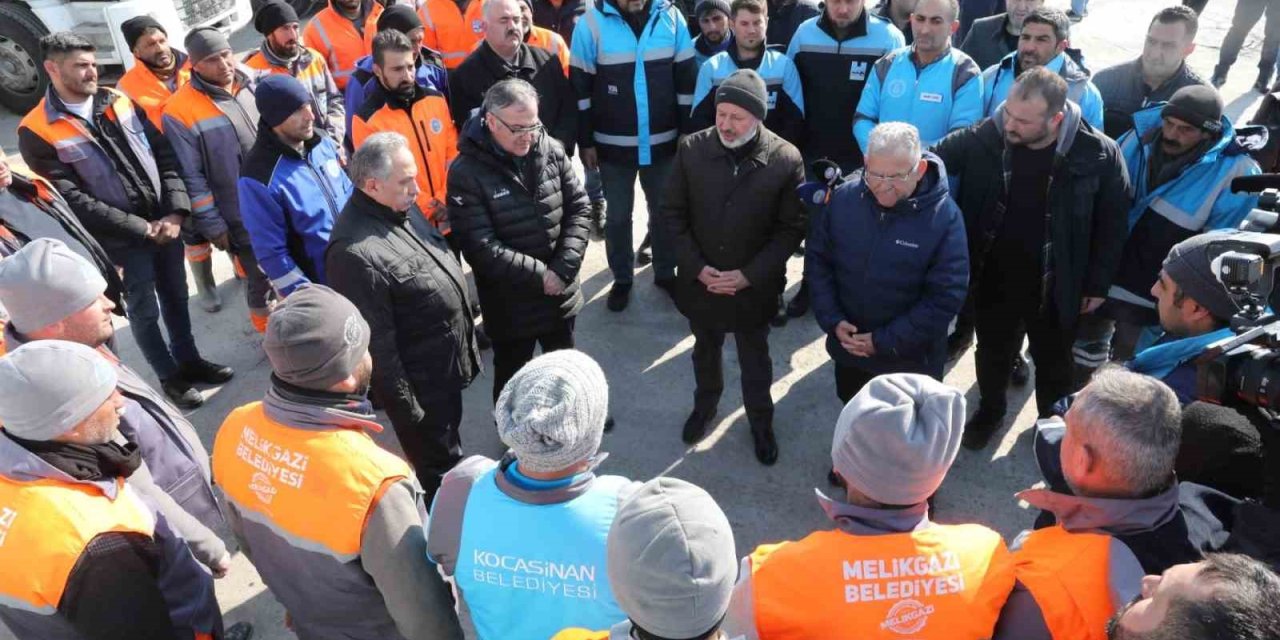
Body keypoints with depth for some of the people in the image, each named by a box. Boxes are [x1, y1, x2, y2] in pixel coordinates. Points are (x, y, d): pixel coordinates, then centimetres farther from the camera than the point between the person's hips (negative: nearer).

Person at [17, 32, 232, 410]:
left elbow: (165, 154, 2)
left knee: (176, 297, 19)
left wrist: (175, 212, -11)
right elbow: (72, 200, -15)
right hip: (120, 238, -5)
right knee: (145, 310, 9)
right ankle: (169, 378, 28)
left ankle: (189, 361, 39)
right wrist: (141, 228, -17)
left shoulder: (119, 102, 3)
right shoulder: (37, 132, -12)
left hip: (165, 223, 5)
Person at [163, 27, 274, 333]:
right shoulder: (180, 112, -15)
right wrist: (212, 225, -11)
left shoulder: (255, 86, 1)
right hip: (244, 221, -5)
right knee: (261, 281, 9)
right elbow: (192, 179, -12)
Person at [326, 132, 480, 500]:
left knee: (447, 450, 30)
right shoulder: (356, 252, -31)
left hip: (447, 365, 9)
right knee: (440, 472, 14)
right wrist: (405, 408, -18)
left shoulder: (401, 208, -2)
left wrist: (468, 342, 19)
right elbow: (376, 344, -26)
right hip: (420, 386, -9)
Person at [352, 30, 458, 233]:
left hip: (450, 219, 4)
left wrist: (445, 200, -7)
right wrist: (429, 208, -13)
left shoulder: (436, 100, 3)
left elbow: (454, 153, 5)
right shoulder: (366, 119, -10)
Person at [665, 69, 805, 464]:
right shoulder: (692, 149, -11)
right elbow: (673, 213, -4)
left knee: (755, 360, 20)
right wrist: (697, 267, -12)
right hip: (700, 281, 2)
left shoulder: (786, 160, -17)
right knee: (705, 349, 26)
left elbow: (792, 228, -11)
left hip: (754, 286, -2)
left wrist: (749, 275, -17)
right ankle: (705, 404, 53)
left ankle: (761, 421, 44)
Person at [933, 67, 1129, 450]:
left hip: (1054, 286, -1)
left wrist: (1097, 285, -3)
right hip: (992, 279, 1)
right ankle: (991, 409, 52)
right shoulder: (983, 139, -18)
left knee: (1052, 361, 23)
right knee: (992, 351, 24)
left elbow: (1111, 224, -8)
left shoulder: (1098, 156, -19)